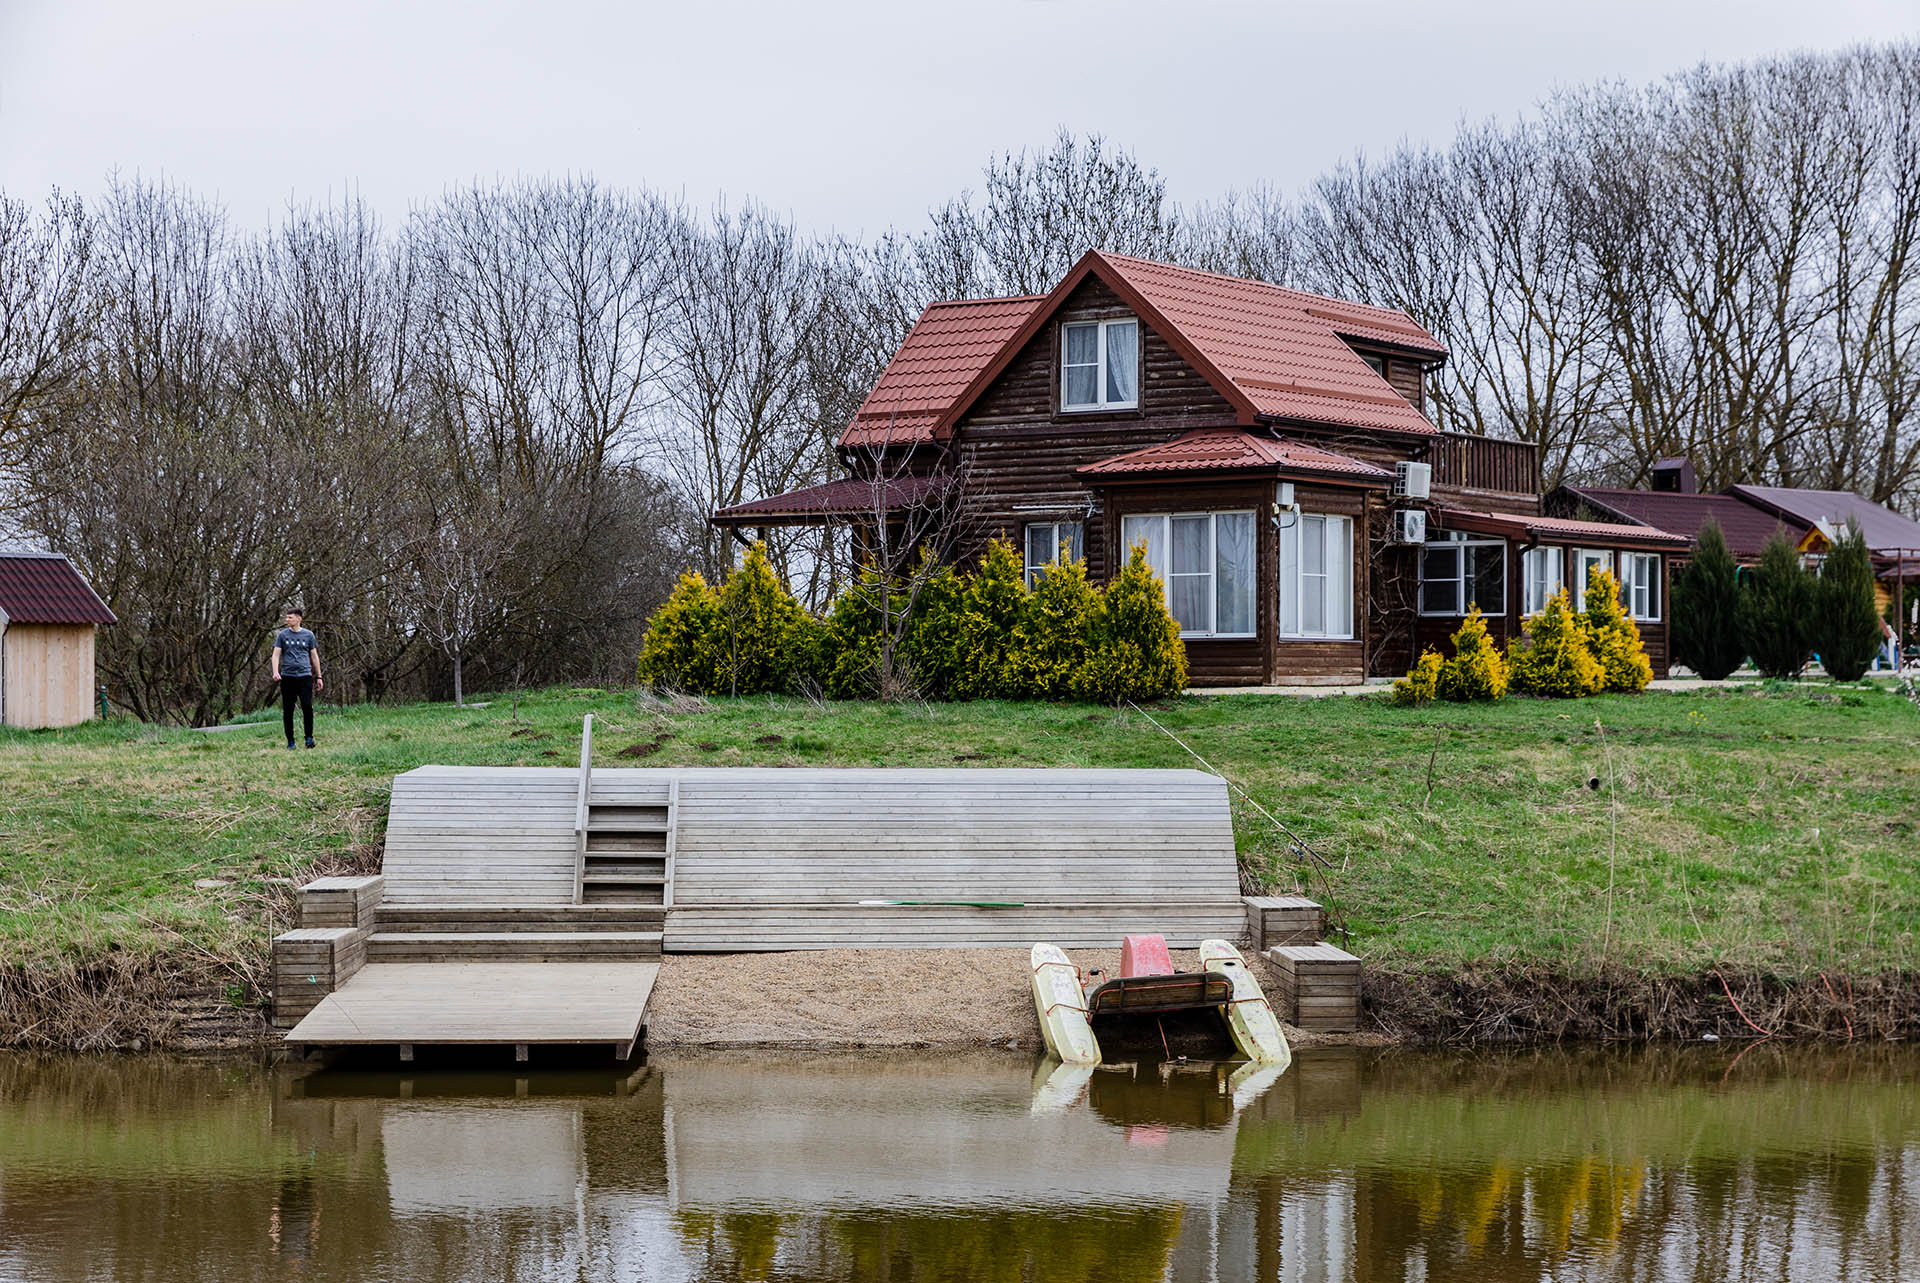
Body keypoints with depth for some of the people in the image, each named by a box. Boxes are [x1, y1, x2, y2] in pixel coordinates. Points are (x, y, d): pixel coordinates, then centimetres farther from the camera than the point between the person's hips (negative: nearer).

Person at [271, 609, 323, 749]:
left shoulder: (308, 635, 10)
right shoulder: (282, 635, 8)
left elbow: (314, 656, 15)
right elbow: (276, 654, 4)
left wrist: (318, 677, 13)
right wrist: (275, 672, -13)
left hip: (305, 675, -1)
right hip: (287, 676, 1)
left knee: (307, 706, -15)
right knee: (287, 710, 1)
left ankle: (309, 738, -7)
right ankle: (290, 741, 9)